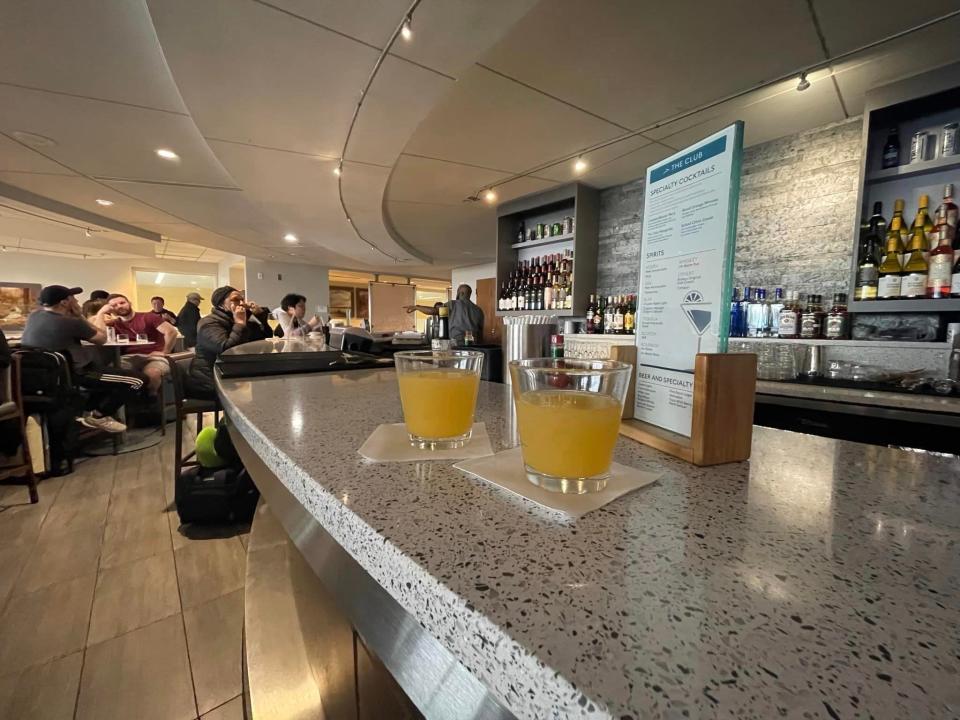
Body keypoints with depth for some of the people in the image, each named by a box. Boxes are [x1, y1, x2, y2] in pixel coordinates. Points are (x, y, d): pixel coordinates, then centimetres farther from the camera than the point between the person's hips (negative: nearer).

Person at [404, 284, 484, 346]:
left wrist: (415, 307, 5)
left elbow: (433, 311, -7)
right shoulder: (478, 310, 14)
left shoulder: (454, 304, 3)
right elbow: (480, 332, 12)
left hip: (456, 344, -4)